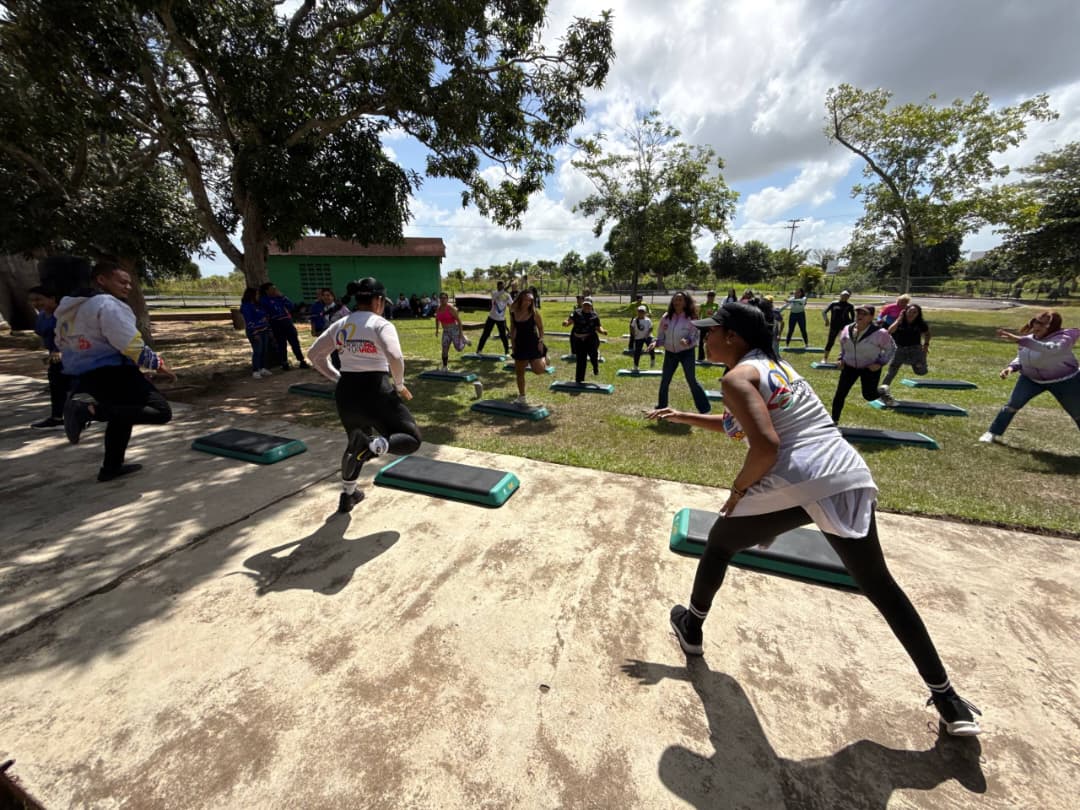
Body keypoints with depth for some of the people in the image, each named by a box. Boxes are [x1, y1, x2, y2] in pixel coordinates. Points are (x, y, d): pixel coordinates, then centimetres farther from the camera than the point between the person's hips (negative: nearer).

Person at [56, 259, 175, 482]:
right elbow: (131, 345, -19)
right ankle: (91, 409, -26)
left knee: (122, 414, 28)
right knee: (162, 412, -13)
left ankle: (112, 467, 29)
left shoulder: (68, 308, 18)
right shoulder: (108, 304, -11)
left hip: (81, 379, 10)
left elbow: (62, 343, 24)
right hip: (112, 374, -10)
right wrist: (158, 364, -8)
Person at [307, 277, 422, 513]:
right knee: (412, 439, 3)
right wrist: (399, 385, -10)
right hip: (375, 392, -7)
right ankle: (373, 445, -28)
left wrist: (337, 377, 19)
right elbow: (395, 357, -25)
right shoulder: (381, 324, -9)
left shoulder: (340, 325, 11)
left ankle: (347, 496, 38)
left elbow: (314, 353, 17)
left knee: (356, 443, 29)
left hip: (345, 392, 7)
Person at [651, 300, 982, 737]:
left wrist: (739, 489, -5)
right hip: (849, 477, 8)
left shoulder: (737, 376, -7)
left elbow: (766, 447, -21)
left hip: (795, 485, -8)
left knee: (720, 541, 17)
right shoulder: (775, 364, 21)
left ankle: (691, 627, 35)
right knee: (879, 585, 23)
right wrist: (684, 417, 30)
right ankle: (947, 699, 34)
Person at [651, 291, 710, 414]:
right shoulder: (666, 317, -3)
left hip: (686, 353, -4)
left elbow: (695, 336, -11)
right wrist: (656, 343, -17)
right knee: (664, 381, 9)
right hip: (670, 353, 4)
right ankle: (661, 407, 27)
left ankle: (704, 408, 13)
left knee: (692, 381, -2)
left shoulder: (690, 318, -12)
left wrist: (688, 341, -32)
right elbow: (661, 335, 3)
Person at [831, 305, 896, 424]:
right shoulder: (847, 329, -5)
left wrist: (880, 363, -15)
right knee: (840, 394, -2)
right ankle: (834, 420, 8)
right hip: (849, 366, 3)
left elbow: (891, 349, -5)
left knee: (869, 396, 0)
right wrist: (842, 358, 5)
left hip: (870, 369, -3)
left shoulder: (880, 333, -18)